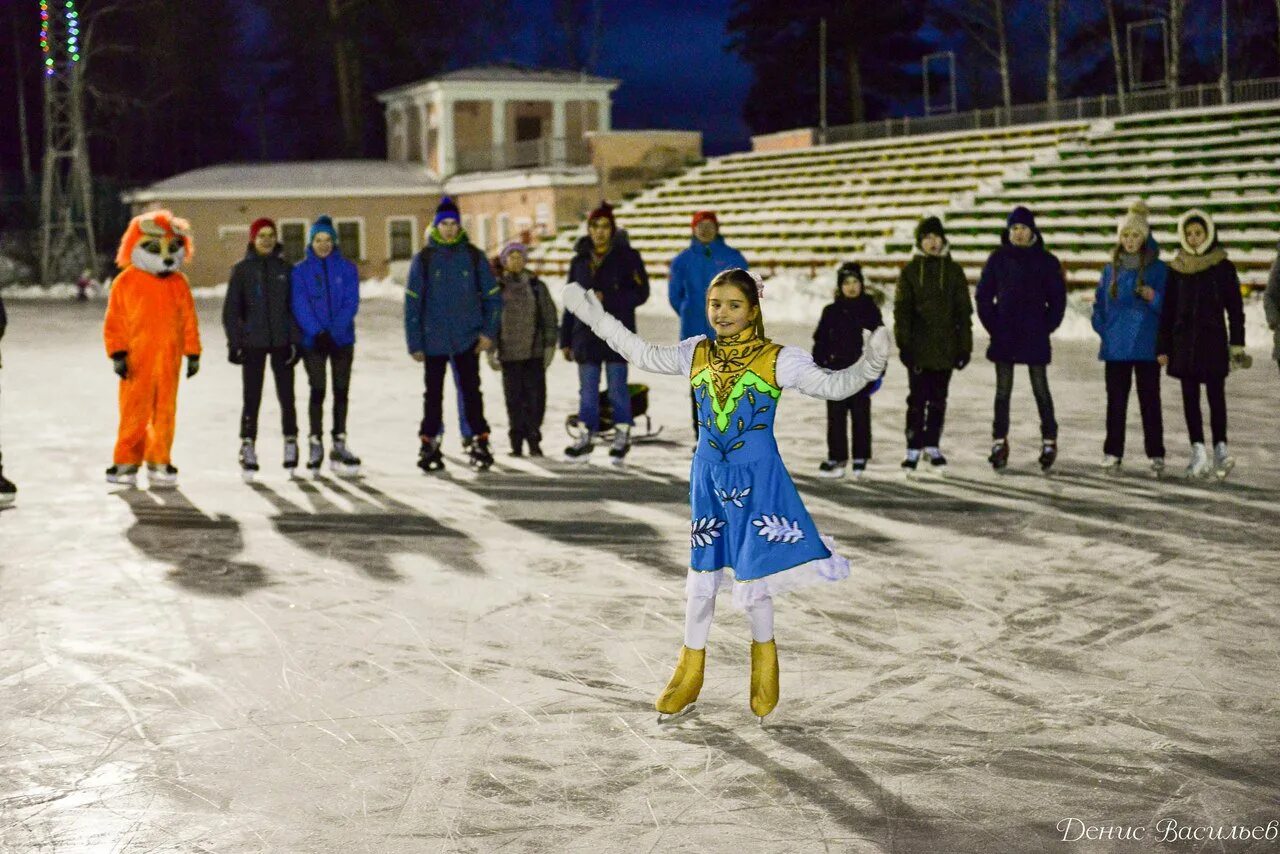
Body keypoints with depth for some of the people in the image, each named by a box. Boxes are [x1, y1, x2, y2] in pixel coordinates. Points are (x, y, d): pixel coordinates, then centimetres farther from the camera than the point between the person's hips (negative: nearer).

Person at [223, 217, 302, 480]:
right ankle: (248, 447, 8)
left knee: (286, 396, 2)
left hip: (281, 342, 1)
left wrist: (296, 340, 0)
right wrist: (234, 343, -4)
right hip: (253, 343, -1)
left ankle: (291, 443, 12)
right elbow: (231, 310, 3)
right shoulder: (242, 270, 3)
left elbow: (294, 307, 8)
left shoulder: (285, 269, 7)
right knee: (252, 398, 1)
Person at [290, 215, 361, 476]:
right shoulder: (300, 271, 0)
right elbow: (300, 305, -7)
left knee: (341, 391, 5)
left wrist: (335, 330, -17)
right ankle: (315, 445, 3)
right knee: (317, 391, -3)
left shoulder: (347, 269, 3)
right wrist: (317, 332, -20)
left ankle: (339, 443, 13)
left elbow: (351, 302, -5)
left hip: (342, 339, 2)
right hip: (313, 340, -2)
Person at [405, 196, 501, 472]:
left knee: (471, 391, 2)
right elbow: (412, 302, 0)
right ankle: (429, 444, 15)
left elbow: (492, 296, 6)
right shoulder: (424, 259, 0)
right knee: (433, 394, 7)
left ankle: (480, 441, 8)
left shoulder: (474, 257, 2)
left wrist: (489, 332, -3)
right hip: (434, 340, 0)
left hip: (467, 338, 0)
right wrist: (415, 343, -5)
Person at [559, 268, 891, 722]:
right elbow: (644, 354, 12)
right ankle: (690, 672, 28)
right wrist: (596, 317, 10)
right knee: (702, 574, 11)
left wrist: (868, 365, -28)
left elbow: (831, 385, -10)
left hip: (757, 478, -3)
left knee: (754, 571, -1)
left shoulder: (778, 359, -9)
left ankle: (764, 659, 29)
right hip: (708, 476, 4)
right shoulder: (696, 354, 2)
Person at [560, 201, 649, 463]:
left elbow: (640, 292, -6)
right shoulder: (580, 260, 12)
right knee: (587, 390, 7)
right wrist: (566, 339, 11)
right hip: (586, 335, 4)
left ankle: (622, 437, 12)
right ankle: (586, 438, 15)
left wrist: (606, 298, -18)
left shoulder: (626, 256, -1)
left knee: (617, 388, 1)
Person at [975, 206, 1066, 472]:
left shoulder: (1046, 261, 0)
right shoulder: (998, 258, 3)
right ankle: (999, 442, 9)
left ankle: (1049, 440, 10)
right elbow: (984, 294, 7)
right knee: (1003, 391, 5)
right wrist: (992, 325, 0)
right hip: (1003, 337, 1)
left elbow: (1058, 297, 4)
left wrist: (1047, 326, -3)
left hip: (1035, 337, -1)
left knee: (1041, 389, 3)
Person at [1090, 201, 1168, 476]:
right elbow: (1100, 304, 16)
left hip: (1146, 347, -3)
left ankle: (1156, 456, 5)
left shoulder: (1158, 268, -1)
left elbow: (1167, 307, -4)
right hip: (1115, 347, 3)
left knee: (1150, 401, 0)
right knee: (1116, 401, 7)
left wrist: (1154, 297, -23)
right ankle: (1112, 453, 13)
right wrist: (1104, 330, 3)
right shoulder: (1111, 269, 10)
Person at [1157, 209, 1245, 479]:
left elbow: (1235, 308, 3)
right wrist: (1163, 347, 4)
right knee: (1190, 398, 1)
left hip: (1214, 339, -2)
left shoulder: (1223, 267, 2)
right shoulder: (1176, 269, 7)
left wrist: (1237, 344, -3)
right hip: (1184, 342, 2)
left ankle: (1220, 449, -3)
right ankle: (1198, 451, 2)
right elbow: (1167, 311, 8)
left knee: (1216, 396, -5)